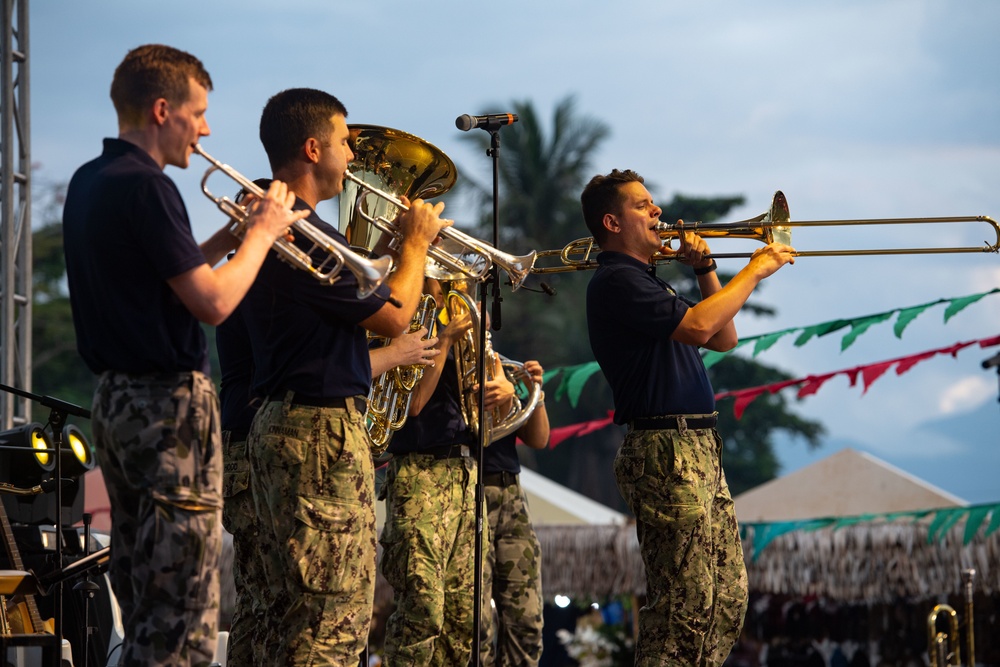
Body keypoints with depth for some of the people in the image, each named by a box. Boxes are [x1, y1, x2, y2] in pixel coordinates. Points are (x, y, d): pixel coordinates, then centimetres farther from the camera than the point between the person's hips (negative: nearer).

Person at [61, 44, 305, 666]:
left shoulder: (88, 183, 14)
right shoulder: (145, 186, -16)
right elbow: (212, 302, -19)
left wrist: (232, 233, 12)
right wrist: (262, 233, -5)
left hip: (115, 399, 10)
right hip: (170, 404, -10)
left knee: (143, 608, 14)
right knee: (183, 613, -8)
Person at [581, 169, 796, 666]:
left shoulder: (646, 281, 23)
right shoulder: (616, 281, -9)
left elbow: (724, 339, 25)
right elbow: (698, 327, -20)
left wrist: (705, 272, 13)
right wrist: (754, 271, -10)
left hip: (700, 450, 10)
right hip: (666, 451, -10)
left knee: (728, 597, 10)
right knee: (685, 604, -13)